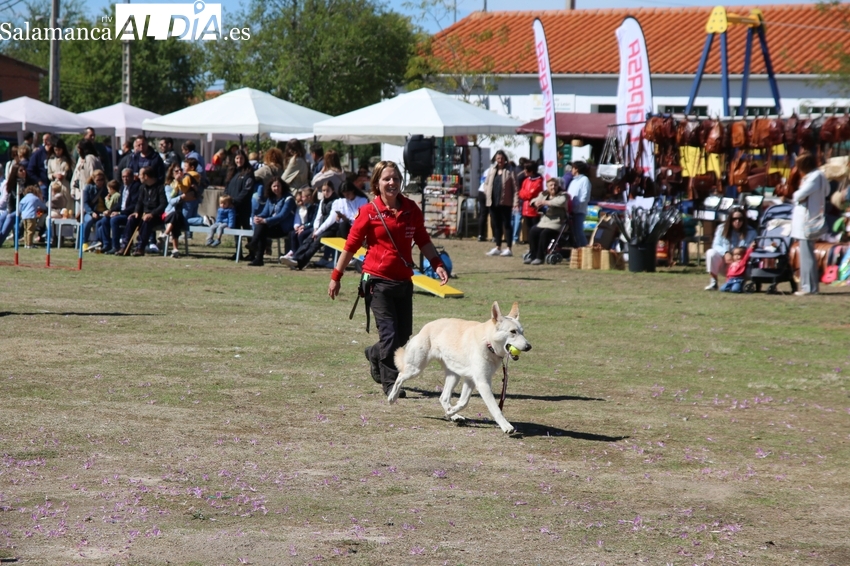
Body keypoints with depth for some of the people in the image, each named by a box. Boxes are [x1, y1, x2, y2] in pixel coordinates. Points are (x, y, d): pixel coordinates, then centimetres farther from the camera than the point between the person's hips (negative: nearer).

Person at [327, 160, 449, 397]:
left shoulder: (411, 209, 4)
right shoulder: (369, 212, -7)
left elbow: (423, 241, 12)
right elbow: (351, 245, -3)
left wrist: (437, 264, -2)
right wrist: (336, 276, -2)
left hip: (404, 281, 5)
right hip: (378, 280, -5)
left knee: (404, 335, 10)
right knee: (389, 333, -8)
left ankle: (374, 354, 40)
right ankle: (390, 383, 3)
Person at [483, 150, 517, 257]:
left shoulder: (509, 172, -3)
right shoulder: (491, 171, 12)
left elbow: (515, 187, -7)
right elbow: (486, 184, 19)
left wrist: (515, 202, -14)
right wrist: (487, 193, 0)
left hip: (505, 203, -5)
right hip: (493, 202, 5)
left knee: (506, 225, -3)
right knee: (495, 225, 11)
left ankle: (508, 248, -2)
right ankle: (498, 247, 21)